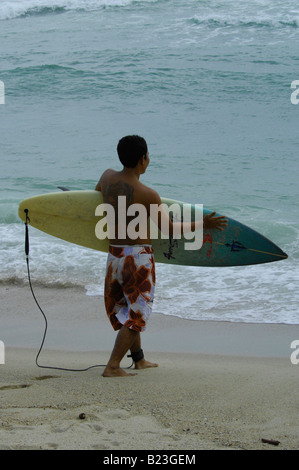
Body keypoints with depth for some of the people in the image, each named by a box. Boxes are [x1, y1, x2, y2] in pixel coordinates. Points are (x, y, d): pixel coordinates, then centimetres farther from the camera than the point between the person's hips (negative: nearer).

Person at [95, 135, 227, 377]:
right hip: (139, 257, -7)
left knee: (124, 309, 22)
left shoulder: (108, 177, 0)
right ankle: (112, 367, -9)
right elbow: (170, 228, -10)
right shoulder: (148, 194, -17)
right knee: (136, 315, 0)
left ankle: (139, 359, 33)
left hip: (114, 255, 7)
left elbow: (97, 193, 25)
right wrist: (201, 224, -1)